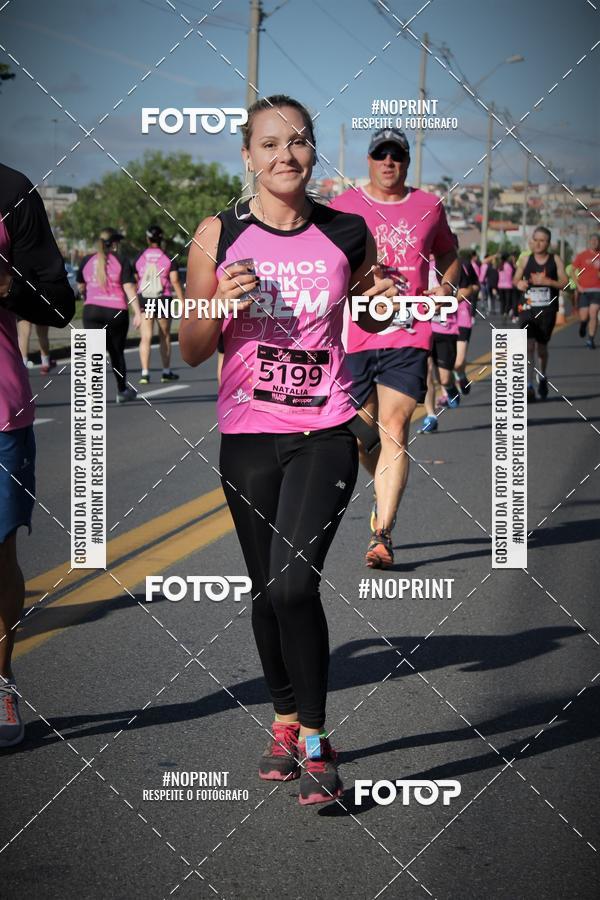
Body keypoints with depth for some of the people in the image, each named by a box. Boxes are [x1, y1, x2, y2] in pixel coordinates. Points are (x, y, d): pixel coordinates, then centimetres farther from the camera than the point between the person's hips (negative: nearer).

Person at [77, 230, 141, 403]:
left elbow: (80, 287, 21)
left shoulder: (87, 261, 8)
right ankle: (122, 391, 28)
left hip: (92, 310, 1)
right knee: (117, 352, 14)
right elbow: (129, 288, -10)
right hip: (117, 311, -1)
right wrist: (137, 312, -13)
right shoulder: (121, 261, -1)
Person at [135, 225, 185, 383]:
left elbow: (133, 281, 3)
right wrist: (182, 302, -5)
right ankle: (166, 372, 22)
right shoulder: (168, 258, -2)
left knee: (145, 338, -3)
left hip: (144, 300, 0)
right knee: (165, 337, 14)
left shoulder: (140, 257, 1)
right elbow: (175, 281, -8)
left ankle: (145, 373, -14)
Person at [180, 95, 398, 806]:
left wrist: (382, 303, -4)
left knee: (294, 584, -16)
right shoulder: (219, 235, -1)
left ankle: (314, 743, -1)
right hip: (247, 436, 2)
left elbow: (368, 320, 18)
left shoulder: (348, 233, 1)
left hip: (324, 435, -1)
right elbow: (190, 352, 3)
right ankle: (286, 721, 32)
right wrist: (219, 306, -16)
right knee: (267, 591, 11)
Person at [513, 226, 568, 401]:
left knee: (542, 347, 11)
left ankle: (542, 378, 38)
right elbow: (516, 279, 14)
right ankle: (529, 386, -18)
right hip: (528, 309, 0)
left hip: (547, 310, 0)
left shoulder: (555, 260, 2)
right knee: (528, 346, -15)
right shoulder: (527, 259, 5)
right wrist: (519, 283, -9)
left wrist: (547, 281, -17)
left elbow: (564, 283, -2)